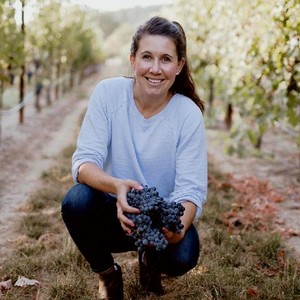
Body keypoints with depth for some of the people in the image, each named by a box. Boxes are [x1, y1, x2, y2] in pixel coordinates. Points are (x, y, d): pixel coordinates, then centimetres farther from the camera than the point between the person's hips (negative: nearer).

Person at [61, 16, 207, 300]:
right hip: (114, 212, 1)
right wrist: (116, 186, -41)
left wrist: (179, 225, -41)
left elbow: (191, 190, -18)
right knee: (76, 199, -30)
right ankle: (107, 273, 2)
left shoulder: (189, 114, -15)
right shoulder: (108, 93, -14)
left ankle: (150, 258, 11)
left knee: (183, 255, -30)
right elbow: (84, 160, -18)